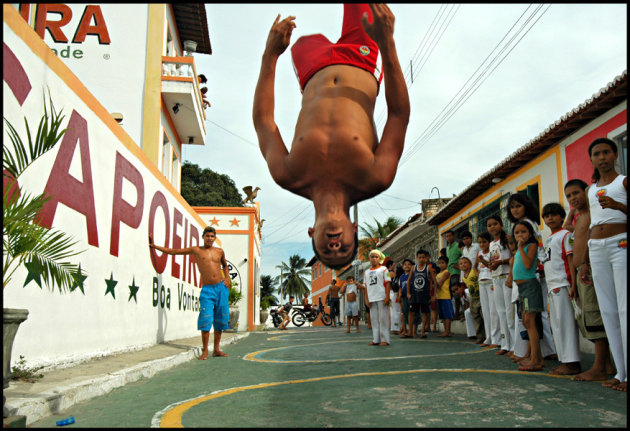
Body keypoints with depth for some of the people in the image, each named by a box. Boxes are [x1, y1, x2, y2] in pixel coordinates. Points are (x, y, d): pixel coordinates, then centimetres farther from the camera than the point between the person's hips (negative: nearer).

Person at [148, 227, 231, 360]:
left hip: (221, 287, 3)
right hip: (207, 289, -3)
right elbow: (173, 251, 9)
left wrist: (227, 278, 12)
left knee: (220, 319, 3)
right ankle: (205, 351, -5)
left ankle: (216, 350, 13)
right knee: (206, 319, -13)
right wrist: (155, 246, 5)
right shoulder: (196, 250, 7)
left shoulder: (219, 251, 13)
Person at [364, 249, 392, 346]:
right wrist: (366, 299, 8)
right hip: (371, 299, 5)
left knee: (383, 318, -3)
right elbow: (366, 286, 15)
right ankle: (376, 339, 12)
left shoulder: (383, 269, 2)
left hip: (381, 298, -5)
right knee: (374, 319, 6)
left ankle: (384, 339, 1)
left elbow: (388, 283, -3)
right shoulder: (367, 272, 15)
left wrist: (387, 296, -11)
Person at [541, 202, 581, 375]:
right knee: (556, 324, 10)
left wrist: (573, 285, -18)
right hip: (551, 286, 9)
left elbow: (571, 259, -11)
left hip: (562, 284, -9)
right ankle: (564, 360, 16)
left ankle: (572, 362, -7)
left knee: (565, 322, -10)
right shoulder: (548, 240, 21)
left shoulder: (565, 234, -3)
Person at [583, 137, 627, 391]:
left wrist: (618, 206, -23)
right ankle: (620, 371, 11)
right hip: (596, 249, 6)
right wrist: (584, 262, 15)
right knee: (608, 310, 5)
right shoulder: (590, 190, 19)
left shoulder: (623, 181, 4)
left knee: (624, 308, -10)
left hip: (620, 244, -5)